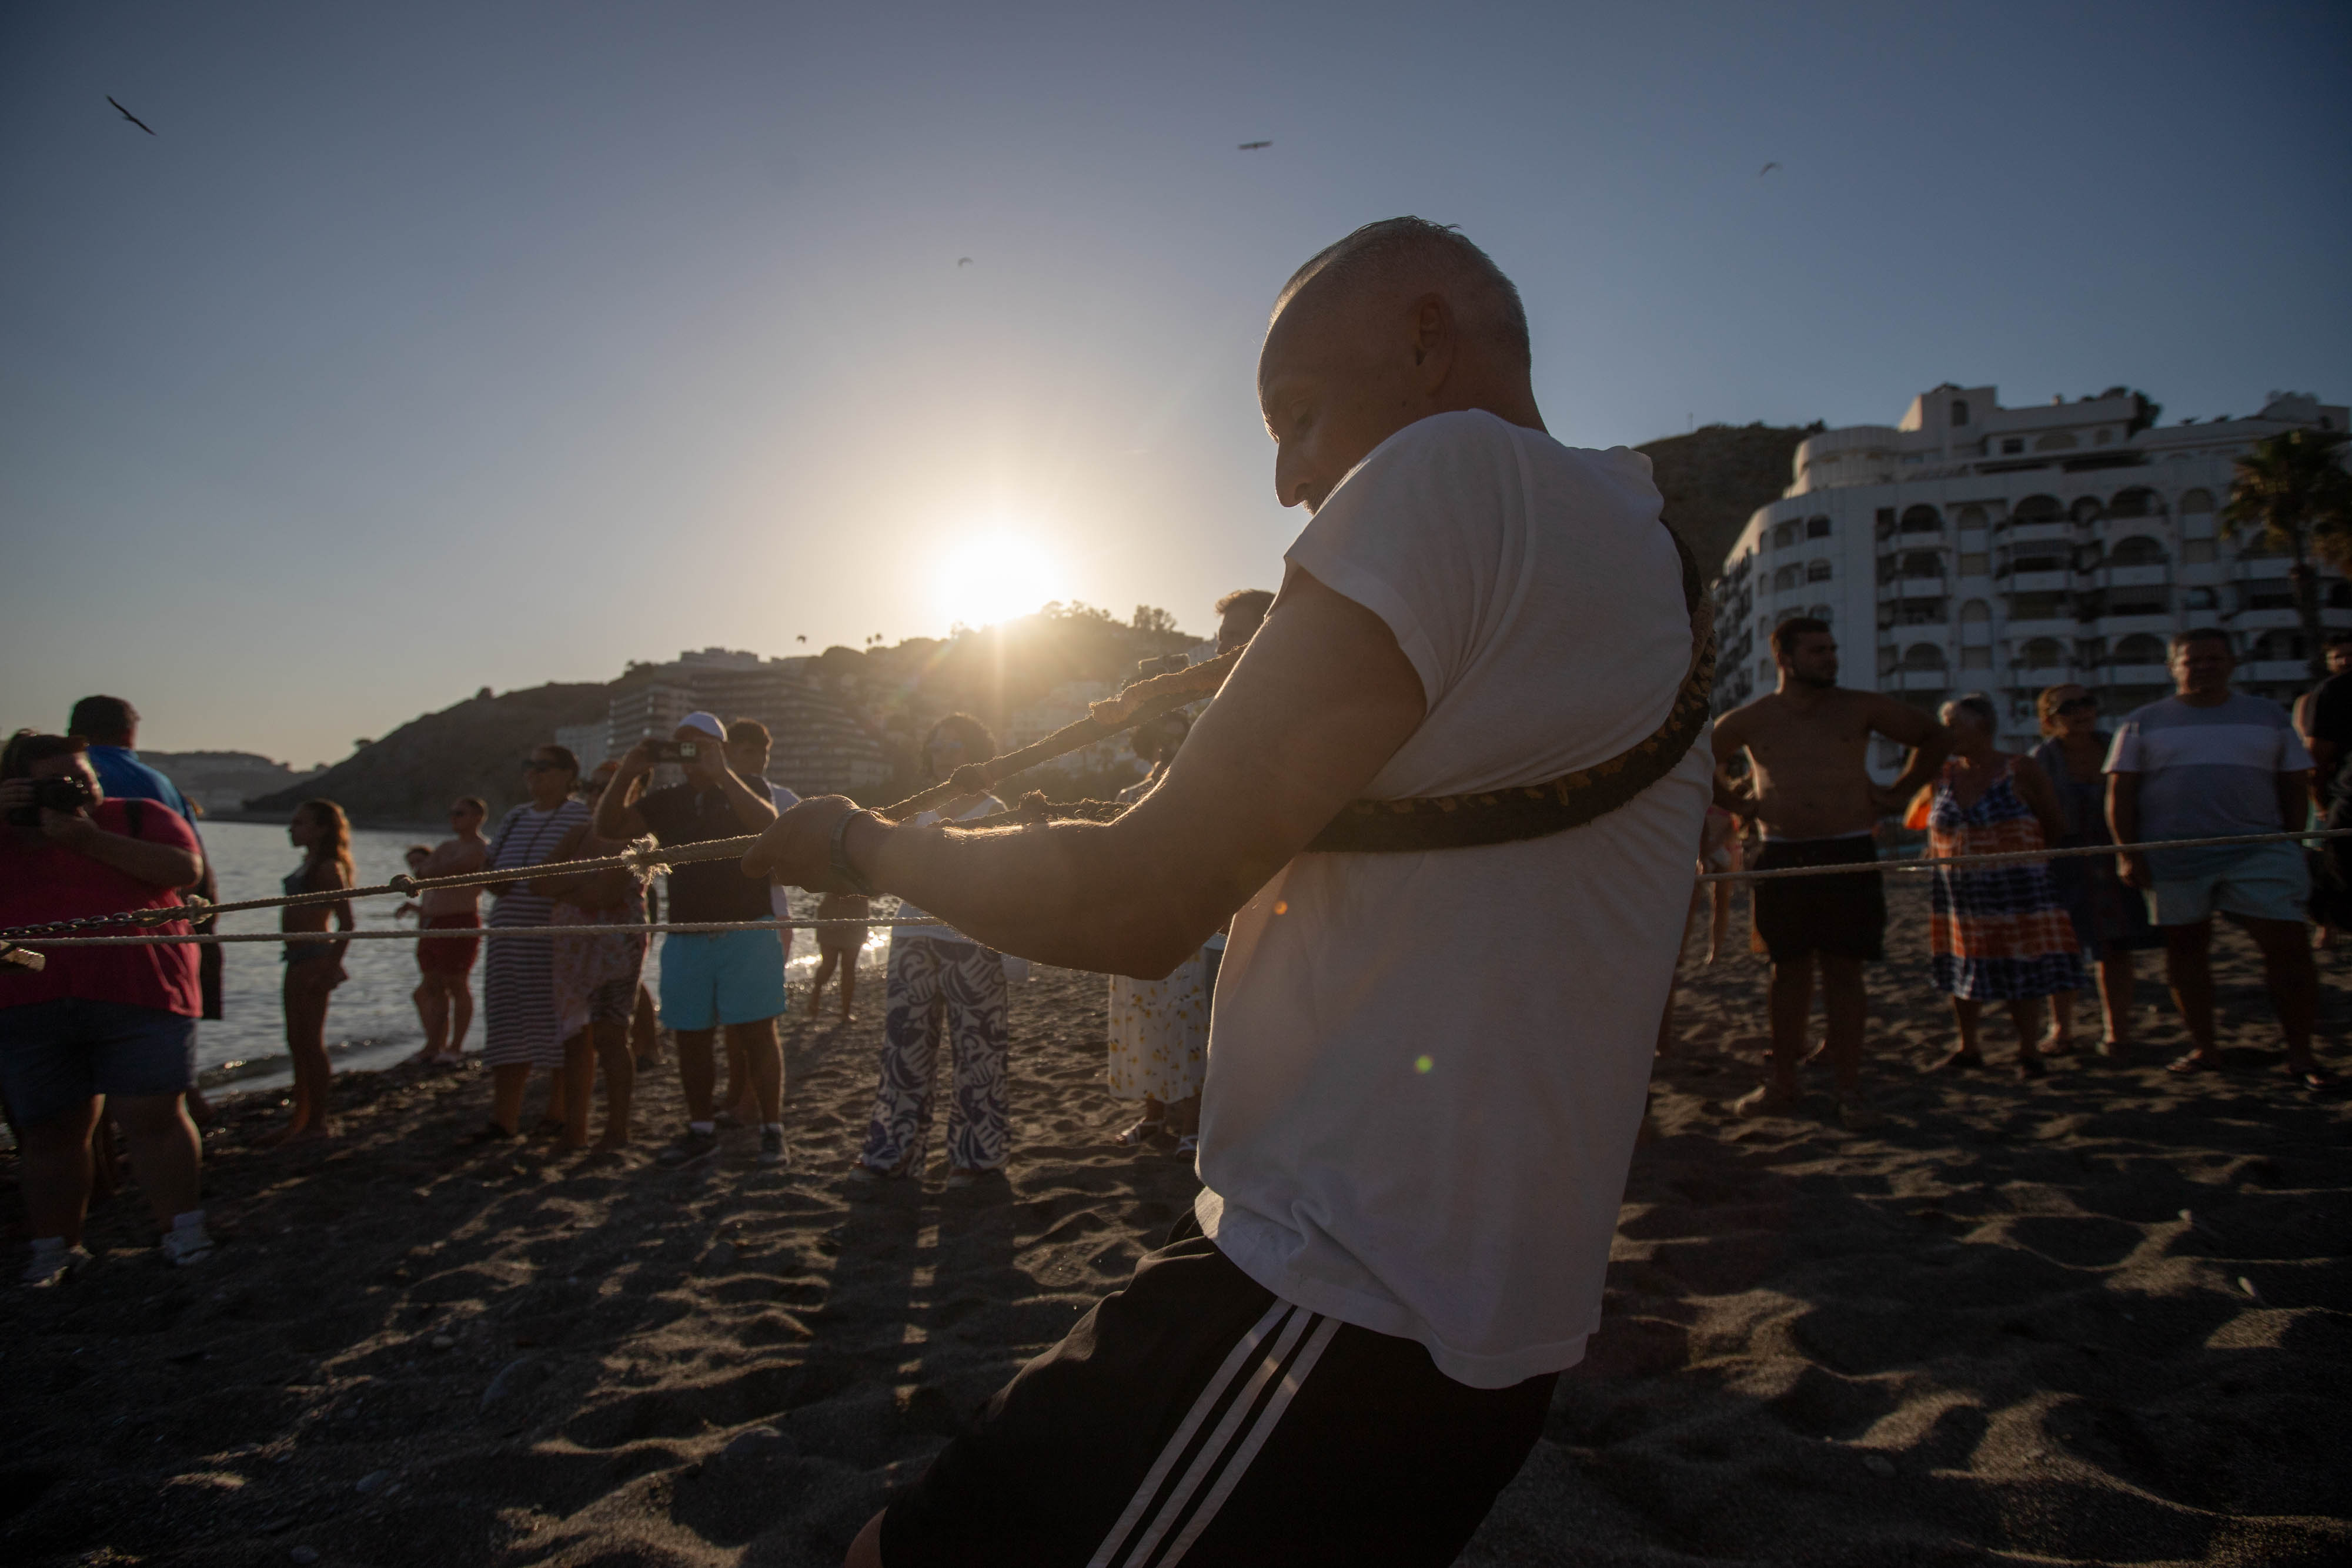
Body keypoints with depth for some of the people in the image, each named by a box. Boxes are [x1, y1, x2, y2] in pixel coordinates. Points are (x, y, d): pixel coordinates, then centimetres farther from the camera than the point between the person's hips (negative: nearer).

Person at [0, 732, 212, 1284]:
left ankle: (183, 1233, -1)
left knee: (155, 1116, -7)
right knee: (49, 1132, 8)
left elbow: (186, 871, -6)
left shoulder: (139, 817, 10)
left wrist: (93, 841, -12)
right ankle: (55, 1248, 19)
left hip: (139, 995, -3)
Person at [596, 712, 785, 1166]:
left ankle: (772, 1130, 3)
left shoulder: (748, 788, 3)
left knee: (757, 1034, -4)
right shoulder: (668, 801, 13)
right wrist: (627, 774, -8)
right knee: (691, 1038, 10)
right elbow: (608, 828, 4)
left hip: (747, 934, -4)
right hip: (686, 937, 5)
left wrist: (722, 775, -23)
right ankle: (701, 1130, 23)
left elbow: (766, 822, -19)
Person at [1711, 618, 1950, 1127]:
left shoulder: (1861, 708, 4)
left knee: (1843, 972, 0)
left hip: (1848, 854, -1)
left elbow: (1935, 737, 16)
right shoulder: (1750, 720, 4)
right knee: (1789, 970, 5)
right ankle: (1783, 1083, 14)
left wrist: (1900, 793, 9)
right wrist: (1734, 801, 10)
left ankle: (1849, 1089, 7)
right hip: (1781, 856, 1)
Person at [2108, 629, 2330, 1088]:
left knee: (2289, 943, -7)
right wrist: (2127, 852, -5)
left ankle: (2300, 1052, 1)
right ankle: (2203, 1047, 15)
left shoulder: (2268, 716, 13)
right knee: (2185, 945, 4)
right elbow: (2120, 792, 4)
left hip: (2257, 851, 0)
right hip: (2173, 857, 0)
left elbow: (2294, 785, 13)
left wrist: (2294, 847, 5)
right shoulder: (2144, 723, 8)